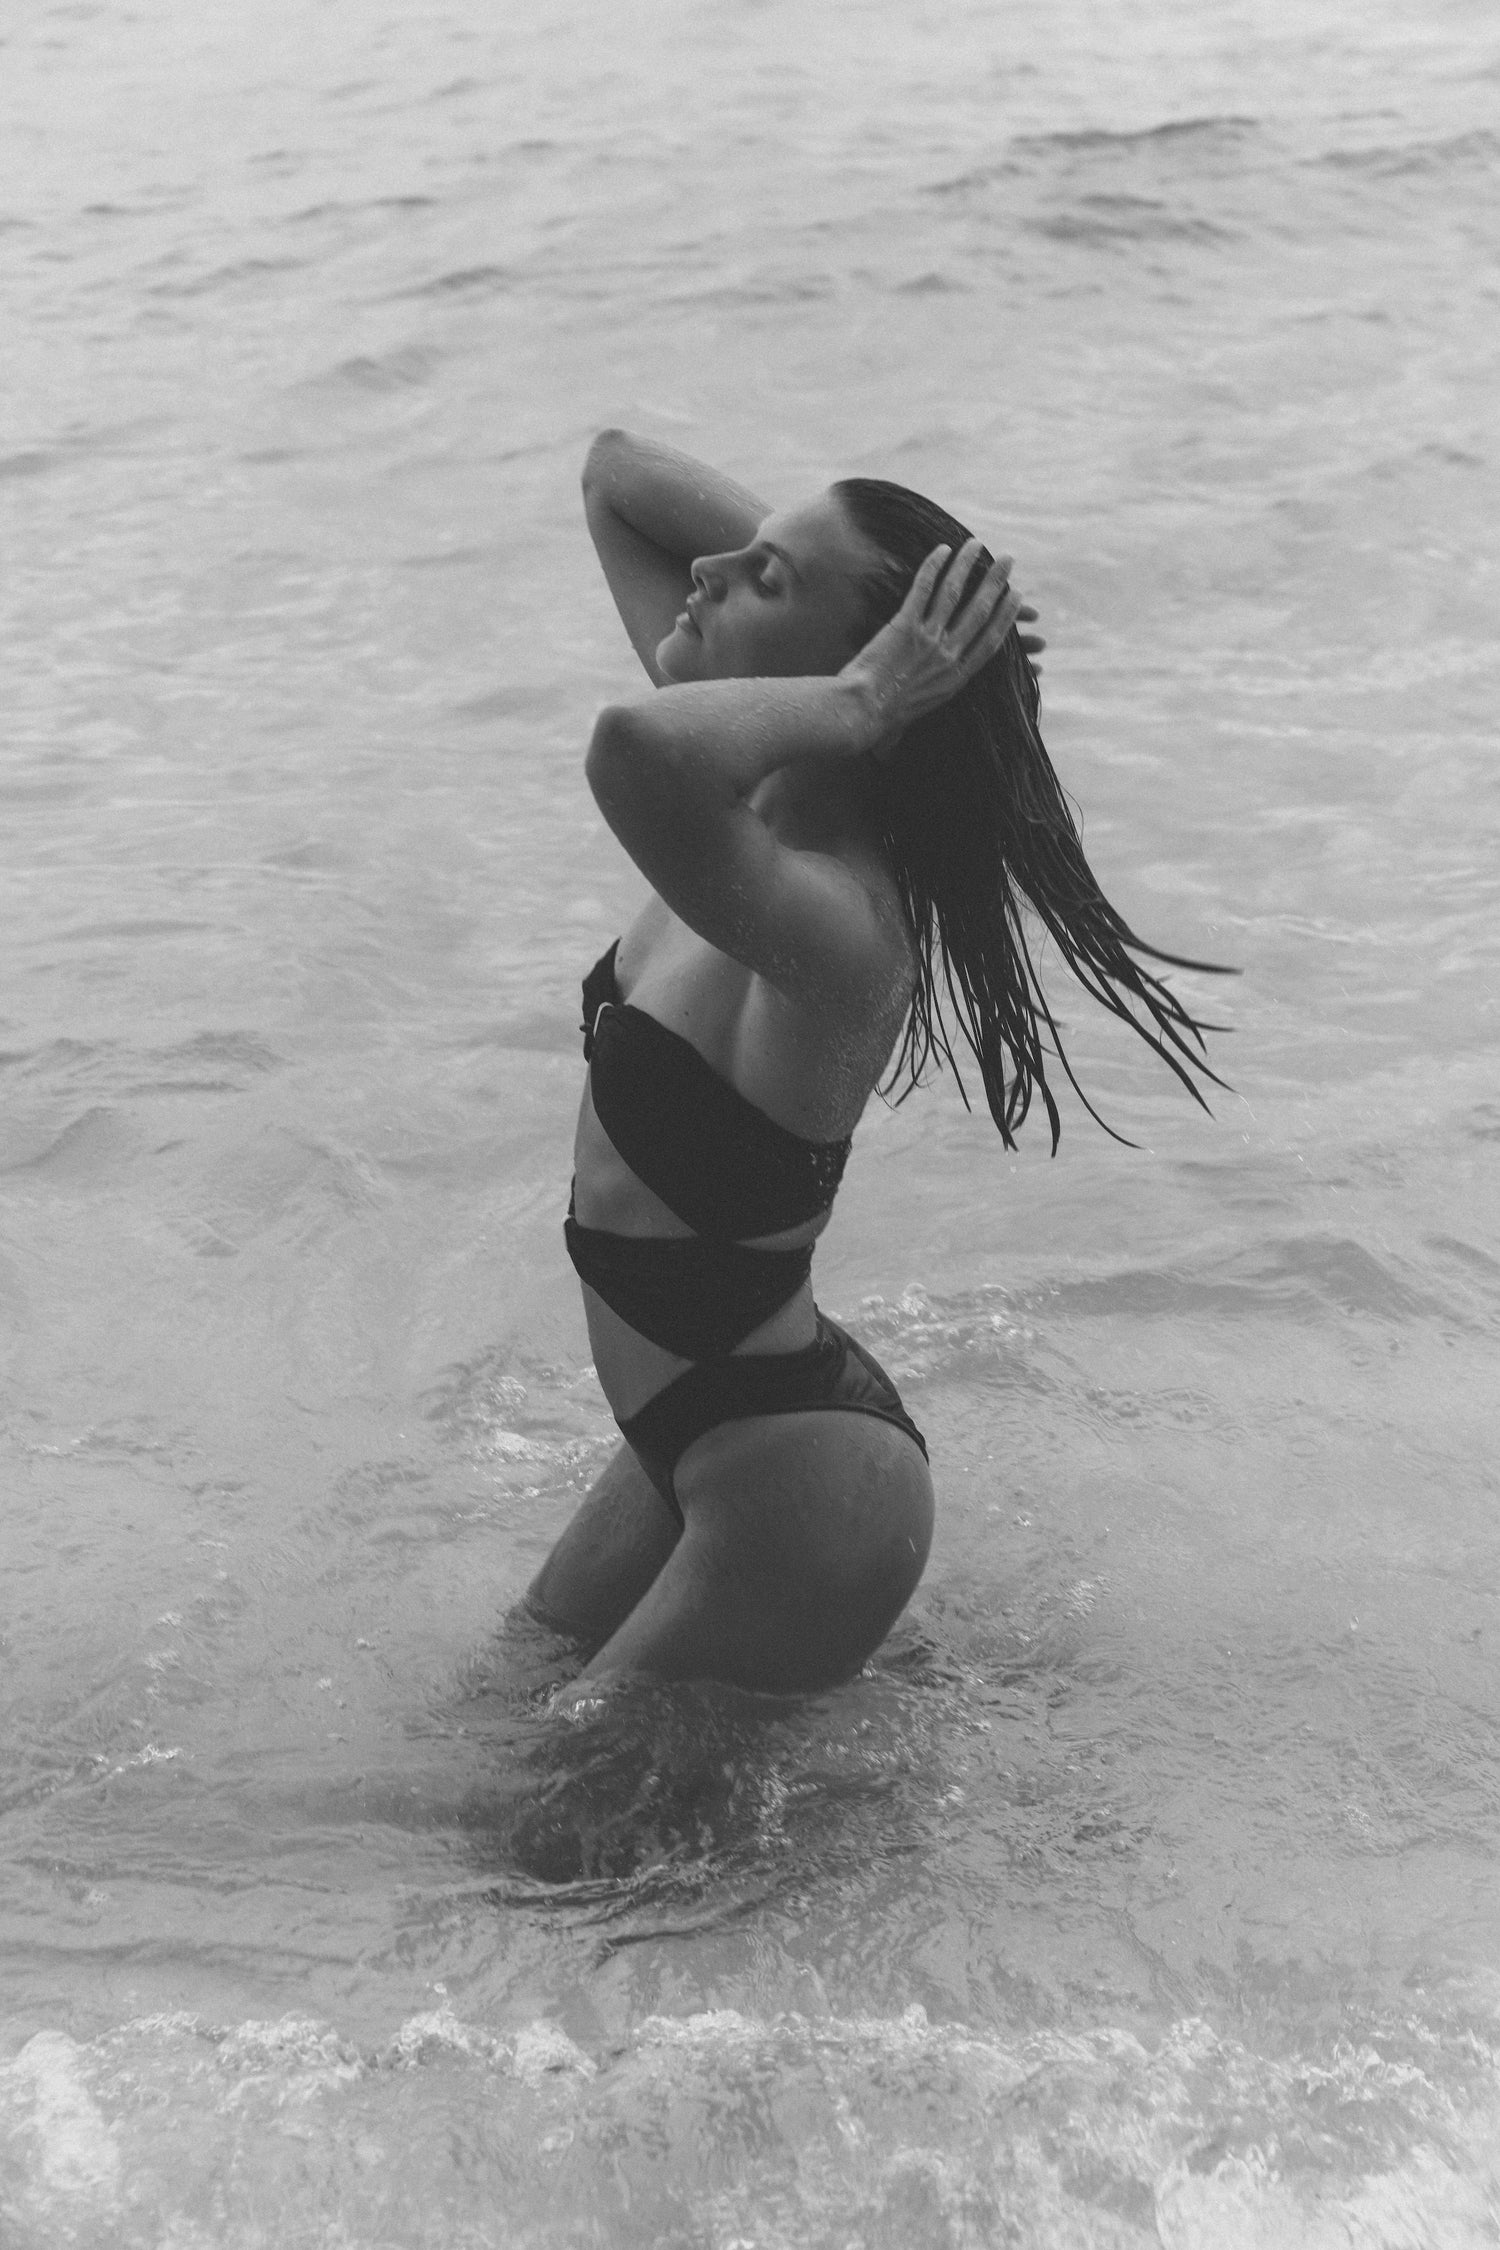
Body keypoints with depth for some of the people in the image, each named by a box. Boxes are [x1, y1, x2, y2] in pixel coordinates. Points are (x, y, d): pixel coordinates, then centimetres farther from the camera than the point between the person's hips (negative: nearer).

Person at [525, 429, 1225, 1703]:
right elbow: (613, 470, 4)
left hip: (792, 1501, -9)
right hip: (733, 1422, 9)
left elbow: (638, 753, -57)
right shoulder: (766, 814, -7)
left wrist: (851, 697, -39)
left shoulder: (830, 925, -33)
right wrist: (807, 554, -11)